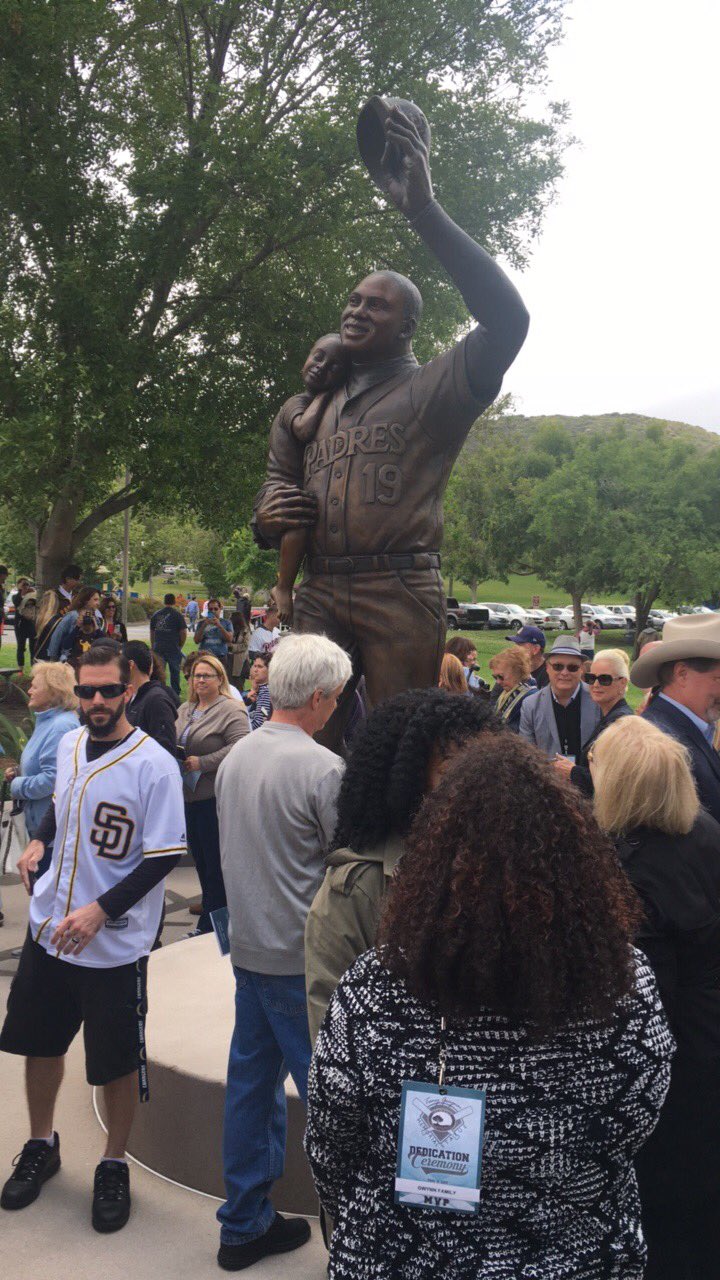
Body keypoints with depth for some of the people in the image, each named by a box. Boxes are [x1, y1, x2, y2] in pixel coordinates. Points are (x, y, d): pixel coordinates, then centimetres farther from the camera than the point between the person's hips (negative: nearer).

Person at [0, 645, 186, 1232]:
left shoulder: (154, 764, -19)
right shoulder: (69, 744, 1)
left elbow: (164, 857, -18)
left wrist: (100, 910, -24)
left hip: (114, 942, -6)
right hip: (49, 925, 6)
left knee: (118, 1061, 8)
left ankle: (114, 1165, 31)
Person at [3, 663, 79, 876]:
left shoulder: (61, 727, -24)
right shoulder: (47, 721, 10)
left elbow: (52, 779, -29)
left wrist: (17, 786, -14)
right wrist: (18, 774, 6)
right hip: (42, 826, 10)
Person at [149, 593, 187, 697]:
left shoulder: (156, 614, 10)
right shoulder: (177, 614, -4)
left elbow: (152, 633, 16)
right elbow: (183, 633, -6)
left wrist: (153, 647, 23)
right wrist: (180, 646, 8)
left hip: (158, 648, 4)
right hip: (173, 649, -3)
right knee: (174, 672, 3)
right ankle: (175, 695, 6)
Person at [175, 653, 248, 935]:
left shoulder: (231, 710, -9)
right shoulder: (185, 709, 16)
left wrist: (202, 763, -20)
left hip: (215, 796, -8)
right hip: (189, 794, 8)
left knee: (215, 862, -2)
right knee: (199, 858, 15)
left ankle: (209, 926, 6)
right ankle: (210, 911, 28)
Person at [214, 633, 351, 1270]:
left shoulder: (237, 756, 5)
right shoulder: (322, 768, -19)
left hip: (250, 948, 8)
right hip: (304, 959, -7)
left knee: (252, 1081, 16)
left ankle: (245, 1225, 29)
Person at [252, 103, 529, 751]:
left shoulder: (432, 388, 4)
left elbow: (506, 317, -12)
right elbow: (280, 472, 30)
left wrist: (423, 207, -15)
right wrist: (270, 510, 2)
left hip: (400, 592, -5)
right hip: (319, 592, 5)